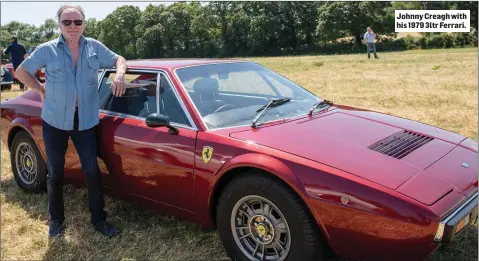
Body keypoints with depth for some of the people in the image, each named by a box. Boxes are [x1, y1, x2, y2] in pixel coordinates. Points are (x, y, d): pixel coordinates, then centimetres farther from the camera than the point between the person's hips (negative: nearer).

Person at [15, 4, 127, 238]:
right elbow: (22, 72, 8)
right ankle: (56, 220, 27)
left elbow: (118, 59, 10)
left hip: (86, 120, 1)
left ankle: (99, 220, 15)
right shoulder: (47, 50, -2)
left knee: (92, 170, 1)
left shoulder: (95, 47, 2)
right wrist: (42, 90, 0)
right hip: (54, 121, 0)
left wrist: (120, 74, -11)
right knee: (55, 173, 9)